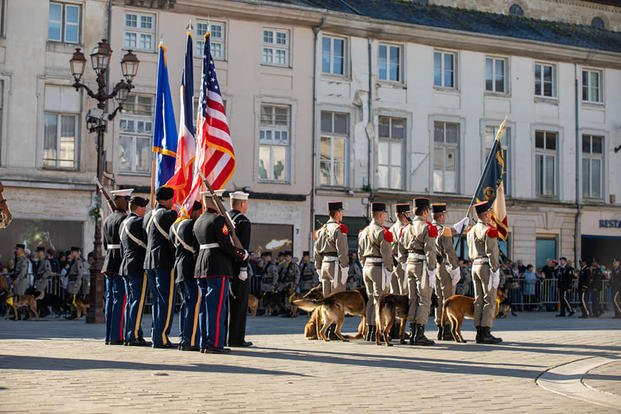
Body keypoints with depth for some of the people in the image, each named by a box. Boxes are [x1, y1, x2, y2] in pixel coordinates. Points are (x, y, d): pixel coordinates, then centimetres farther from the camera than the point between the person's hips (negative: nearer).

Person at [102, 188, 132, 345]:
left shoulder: (107, 220, 14)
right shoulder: (124, 219, -12)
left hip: (109, 264, 8)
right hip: (120, 265, -8)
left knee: (110, 298, 10)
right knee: (120, 299, -5)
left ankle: (109, 336, 14)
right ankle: (116, 336, -5)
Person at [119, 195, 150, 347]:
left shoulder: (124, 223, 17)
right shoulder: (139, 222, -12)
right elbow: (147, 243, -13)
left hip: (126, 266, 9)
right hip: (138, 266, -9)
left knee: (130, 301, 12)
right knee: (138, 301, -7)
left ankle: (128, 336, 15)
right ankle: (135, 336, -8)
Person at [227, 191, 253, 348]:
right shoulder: (244, 221, -11)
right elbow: (243, 247, -17)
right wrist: (243, 269, -18)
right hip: (237, 267, -7)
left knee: (226, 303, 14)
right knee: (239, 304, -1)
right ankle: (236, 338, -1)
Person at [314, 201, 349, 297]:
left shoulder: (321, 230, 13)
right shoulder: (339, 228, -10)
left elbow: (317, 251, 15)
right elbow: (342, 251, -15)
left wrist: (319, 268, 20)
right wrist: (345, 268, -13)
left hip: (324, 264, 7)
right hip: (335, 264, -7)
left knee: (326, 298, 10)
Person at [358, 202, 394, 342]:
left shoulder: (364, 231, 13)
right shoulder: (382, 231, -13)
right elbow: (386, 253, -16)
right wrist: (389, 271, -12)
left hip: (366, 267, 8)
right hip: (379, 268, -8)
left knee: (370, 299, 13)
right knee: (379, 300, -4)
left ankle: (369, 331, 15)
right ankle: (375, 332, -5)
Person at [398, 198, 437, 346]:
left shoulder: (406, 228, 11)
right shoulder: (427, 228, -10)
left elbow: (402, 251, 14)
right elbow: (430, 251, -16)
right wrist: (432, 271, -14)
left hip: (410, 265, 7)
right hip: (422, 265, -7)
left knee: (412, 299, 11)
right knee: (424, 300, -3)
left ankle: (412, 334, 13)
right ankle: (420, 335, -5)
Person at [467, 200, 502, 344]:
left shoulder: (472, 230, 14)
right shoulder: (489, 230, -12)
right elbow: (491, 253, -17)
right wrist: (495, 271, -15)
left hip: (475, 266, 8)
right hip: (486, 266, -8)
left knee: (479, 300, 8)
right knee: (490, 300, -6)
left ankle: (479, 333, 8)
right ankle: (486, 333, -10)